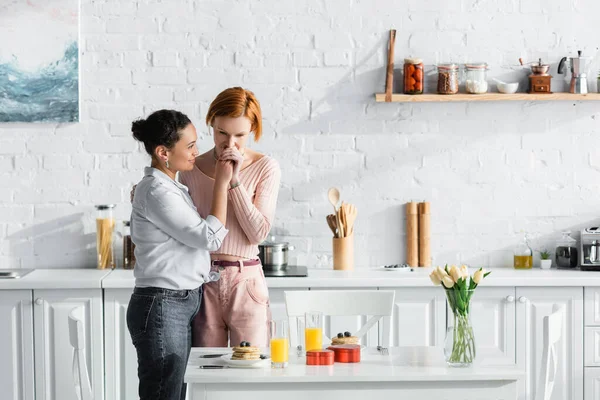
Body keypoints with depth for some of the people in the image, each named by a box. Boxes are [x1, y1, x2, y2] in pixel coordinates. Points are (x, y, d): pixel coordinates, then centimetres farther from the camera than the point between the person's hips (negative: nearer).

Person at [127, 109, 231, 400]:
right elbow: (210, 237, -17)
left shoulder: (169, 187, 14)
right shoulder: (156, 191, -17)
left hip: (180, 306, 10)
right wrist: (222, 182, -12)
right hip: (162, 309, -10)